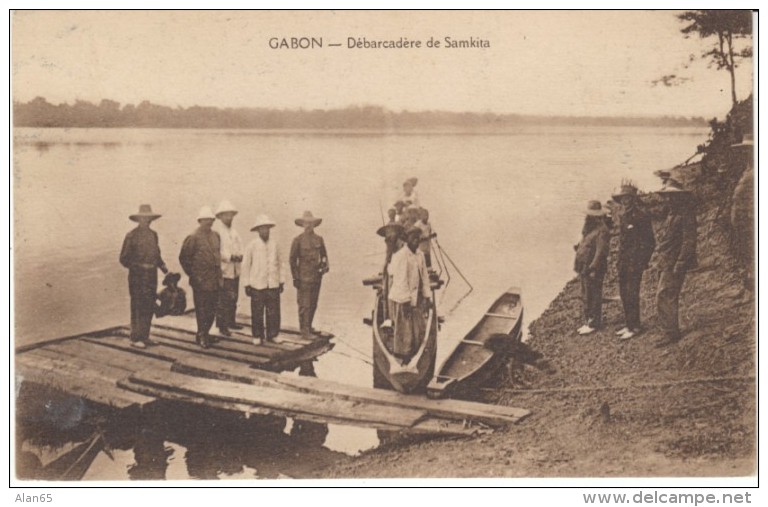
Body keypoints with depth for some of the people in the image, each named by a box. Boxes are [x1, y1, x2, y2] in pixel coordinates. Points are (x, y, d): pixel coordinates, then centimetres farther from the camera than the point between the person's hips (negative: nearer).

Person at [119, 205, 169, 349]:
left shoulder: (153, 234, 12)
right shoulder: (131, 236, -6)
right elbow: (124, 258, -5)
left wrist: (165, 269, 12)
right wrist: (139, 266, -9)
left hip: (151, 276, 6)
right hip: (137, 276, -6)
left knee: (149, 307, 8)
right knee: (137, 307, -4)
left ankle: (144, 336, 17)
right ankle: (135, 338, 1)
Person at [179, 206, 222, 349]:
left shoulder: (216, 236, 11)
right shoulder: (193, 238, -9)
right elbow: (184, 258, -6)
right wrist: (193, 275, -5)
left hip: (215, 281, 7)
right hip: (201, 282, -7)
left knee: (212, 309, 12)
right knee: (202, 310, -1)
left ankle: (205, 334, 25)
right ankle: (202, 336, 9)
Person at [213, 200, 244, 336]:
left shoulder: (234, 231, 15)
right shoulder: (216, 231, -11)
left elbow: (239, 246, 16)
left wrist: (240, 256, -5)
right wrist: (230, 257, -22)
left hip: (235, 270, 8)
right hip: (223, 271, -8)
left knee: (233, 298, 16)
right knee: (223, 300, -6)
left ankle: (231, 321, 29)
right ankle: (222, 326, 0)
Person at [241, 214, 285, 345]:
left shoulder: (274, 244, 4)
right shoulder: (252, 246, -4)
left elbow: (280, 263, 11)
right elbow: (246, 265, 1)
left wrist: (281, 281, 10)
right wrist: (247, 285, -1)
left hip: (273, 285, 2)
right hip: (257, 285, -2)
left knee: (273, 312, 3)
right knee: (257, 313, 3)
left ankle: (271, 335, 16)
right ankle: (257, 337, 16)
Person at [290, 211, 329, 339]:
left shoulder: (319, 239, 8)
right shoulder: (298, 240, -5)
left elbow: (324, 255, 17)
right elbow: (293, 259, -4)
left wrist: (326, 265, -3)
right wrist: (295, 278, -7)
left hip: (317, 276, 5)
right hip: (303, 277, -5)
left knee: (313, 304, 11)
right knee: (304, 305, -5)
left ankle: (308, 326, 25)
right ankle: (304, 330, 1)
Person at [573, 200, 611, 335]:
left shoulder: (601, 231, -17)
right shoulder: (589, 229, 13)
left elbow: (600, 252, -23)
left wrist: (593, 269, -25)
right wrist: (578, 265, 17)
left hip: (593, 270, -10)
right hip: (584, 269, 10)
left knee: (593, 297, -2)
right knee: (586, 297, 16)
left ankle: (594, 324, 6)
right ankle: (589, 321, 26)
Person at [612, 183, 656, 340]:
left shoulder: (641, 216, -13)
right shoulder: (624, 216, 13)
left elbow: (649, 242, -13)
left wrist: (642, 262, -15)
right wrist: (620, 260, 17)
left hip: (635, 263, -8)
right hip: (624, 263, 9)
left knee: (632, 295, -6)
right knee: (624, 294, 12)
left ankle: (634, 327, 2)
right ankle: (629, 325, 21)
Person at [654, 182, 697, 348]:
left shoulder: (686, 214, -13)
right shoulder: (672, 214, 17)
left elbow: (689, 241, -19)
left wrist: (679, 264, -22)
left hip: (674, 264, -10)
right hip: (666, 264, 10)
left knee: (664, 298, -11)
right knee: (669, 298, 15)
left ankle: (670, 333, -7)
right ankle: (673, 331, 23)